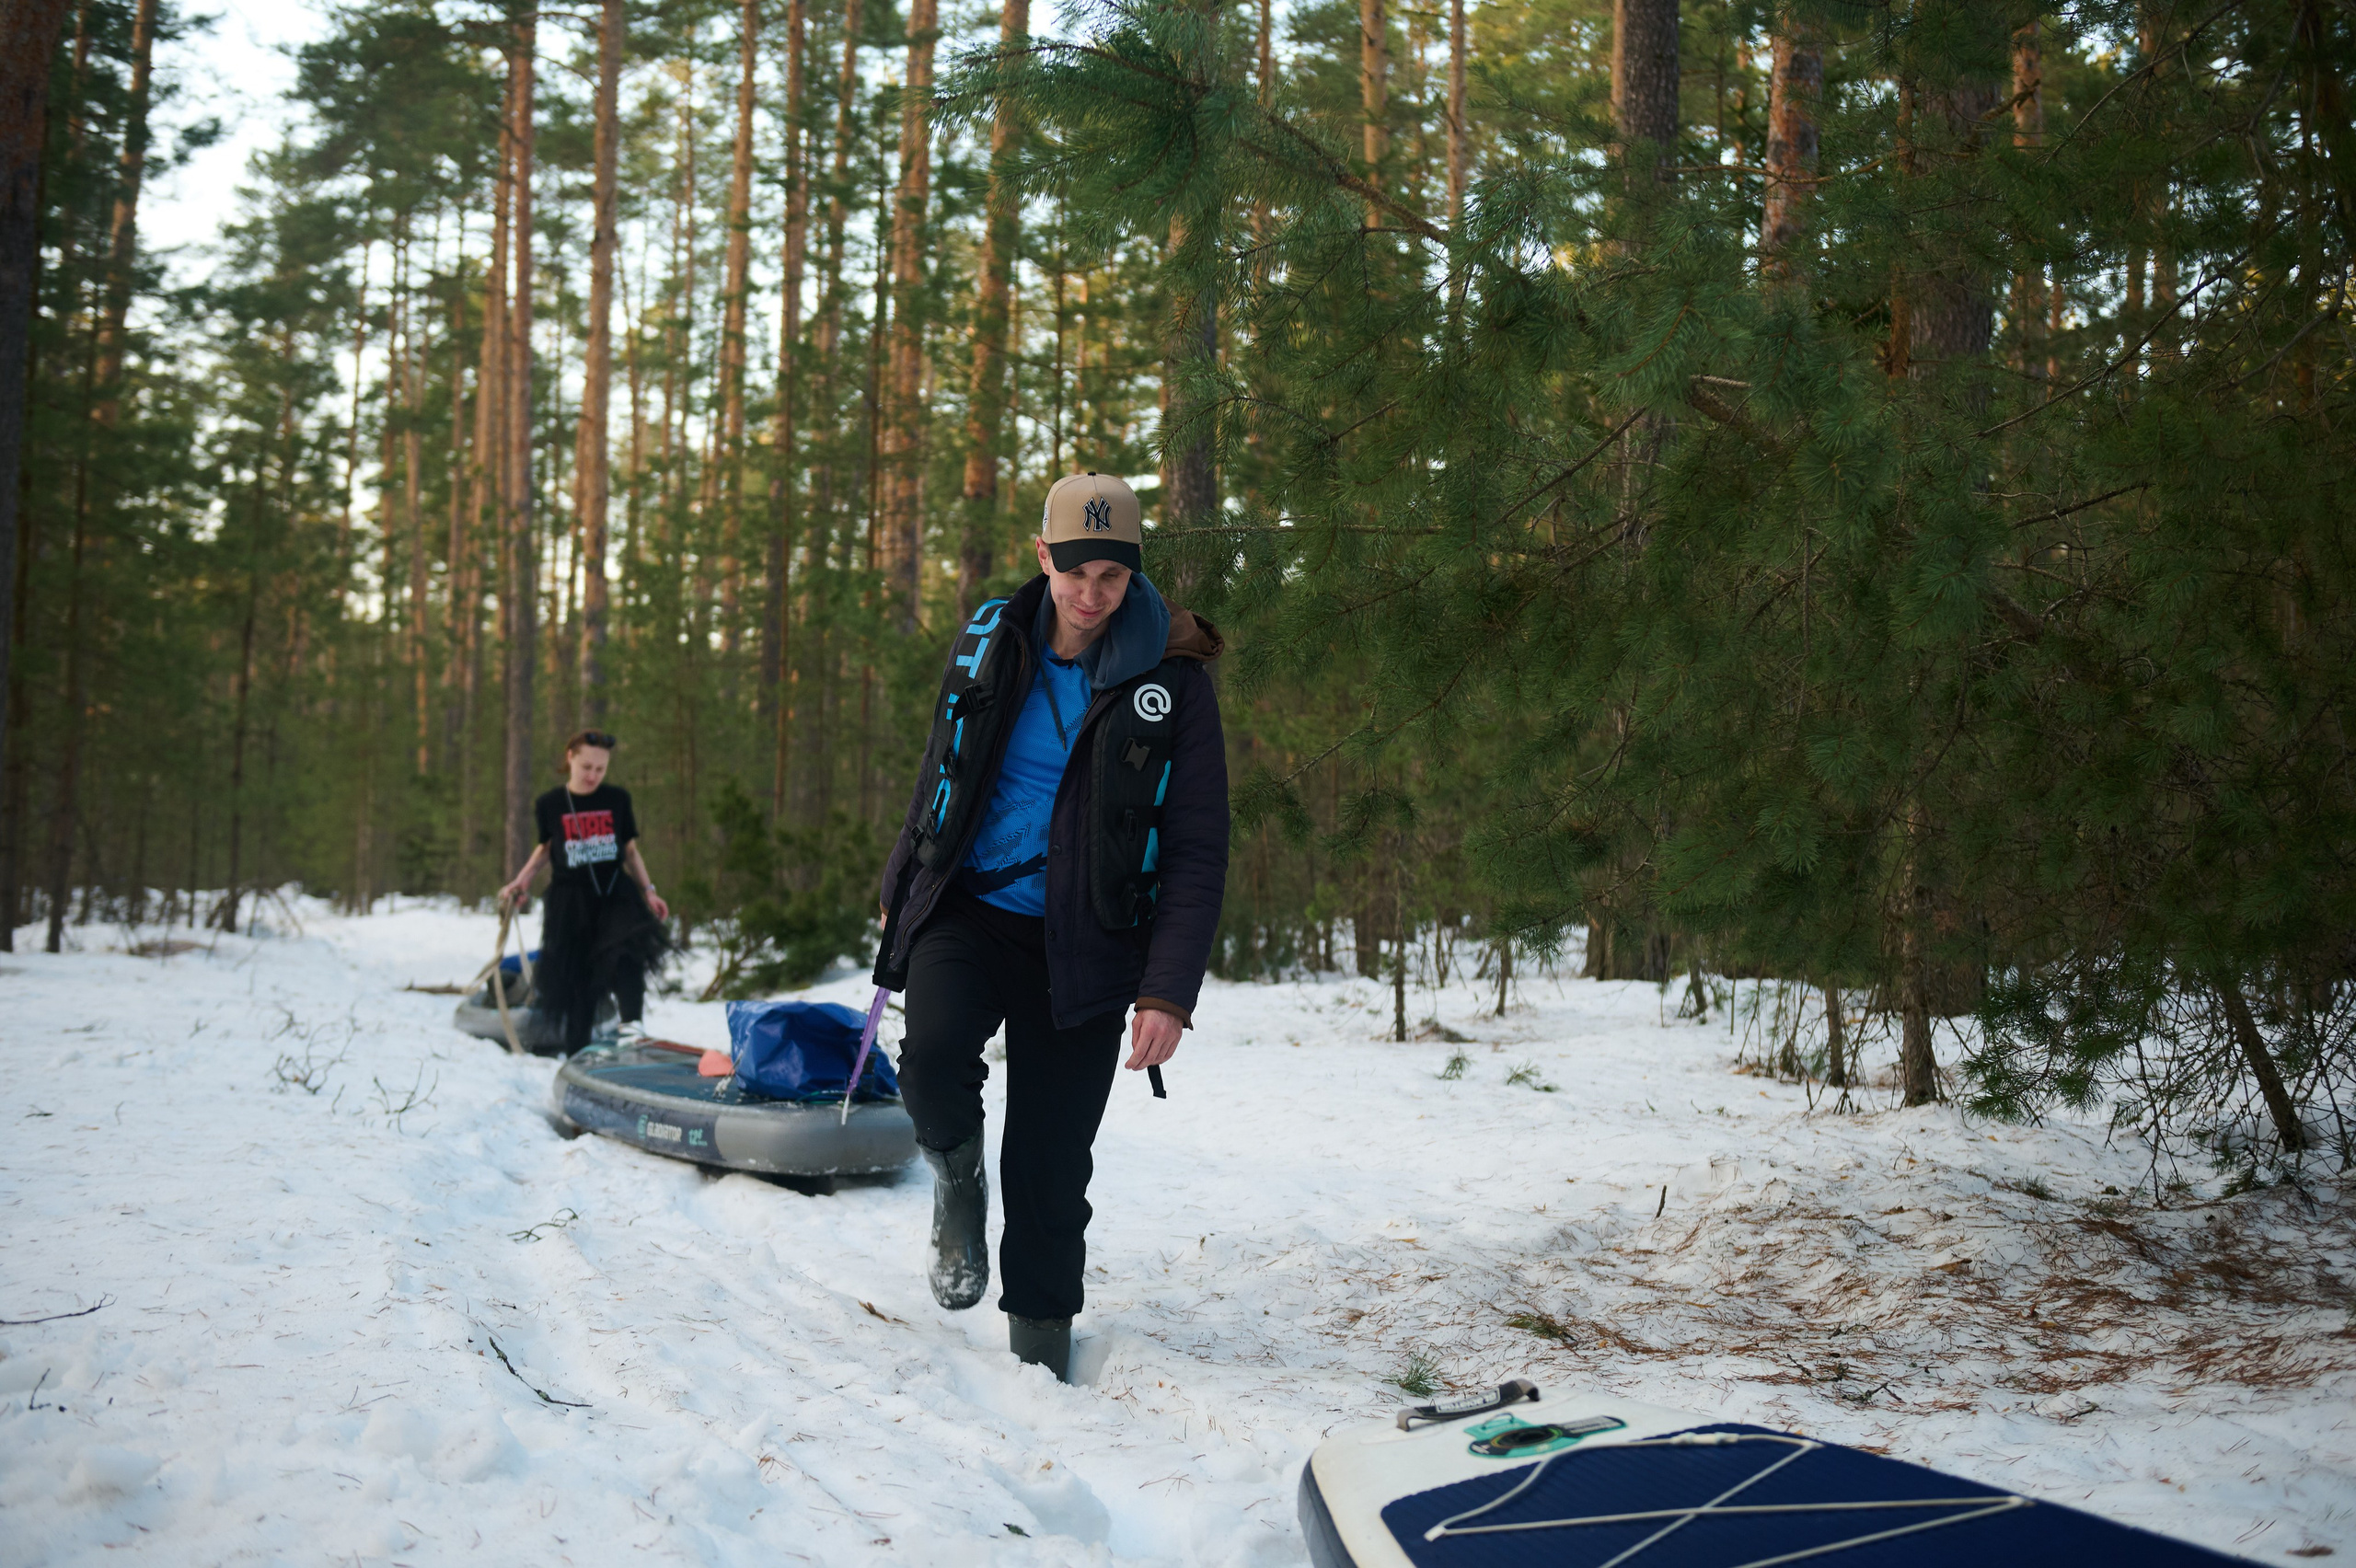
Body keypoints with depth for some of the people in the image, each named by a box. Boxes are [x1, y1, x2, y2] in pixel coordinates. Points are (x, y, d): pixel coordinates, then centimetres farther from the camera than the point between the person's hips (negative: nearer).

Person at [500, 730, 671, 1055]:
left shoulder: (618, 800, 3)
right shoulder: (549, 805, 1)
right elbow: (546, 848, 16)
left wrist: (648, 891, 6)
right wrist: (521, 882, 4)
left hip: (616, 894, 0)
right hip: (571, 898, 0)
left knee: (627, 959, -25)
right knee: (578, 979, 0)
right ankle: (576, 1053, 13)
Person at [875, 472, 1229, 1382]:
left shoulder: (1172, 683, -7)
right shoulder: (989, 642, 2)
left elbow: (1197, 854, -7)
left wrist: (1169, 992, -14)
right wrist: (898, 891, 23)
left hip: (1081, 943, -2)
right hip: (966, 909, 2)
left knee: (1051, 1159, 2)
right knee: (935, 1058, -27)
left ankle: (1040, 1325, 26)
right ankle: (956, 1175, 7)